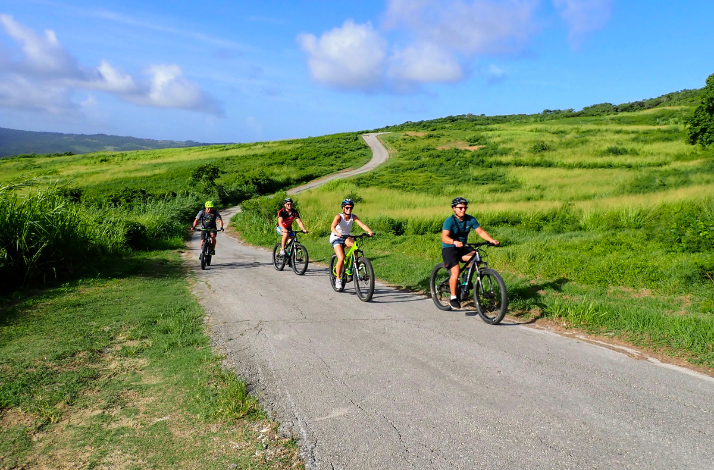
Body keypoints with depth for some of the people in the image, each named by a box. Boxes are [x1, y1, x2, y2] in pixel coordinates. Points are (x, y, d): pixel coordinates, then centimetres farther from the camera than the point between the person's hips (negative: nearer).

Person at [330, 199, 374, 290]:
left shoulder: (353, 217, -8)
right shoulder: (339, 216, -18)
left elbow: (362, 225, -22)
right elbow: (332, 227, -34)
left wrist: (370, 231, -41)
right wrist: (337, 233, -55)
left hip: (346, 237, 4)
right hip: (336, 238, -3)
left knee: (355, 244, -31)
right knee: (341, 258, -22)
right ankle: (338, 279, -5)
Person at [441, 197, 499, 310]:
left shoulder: (470, 219, -4)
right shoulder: (449, 221, -18)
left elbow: (480, 231, -6)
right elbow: (444, 237, -30)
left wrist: (491, 240, -23)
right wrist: (454, 242, -50)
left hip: (463, 248, 5)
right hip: (449, 249, -5)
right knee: (456, 271, -22)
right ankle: (453, 298, -7)